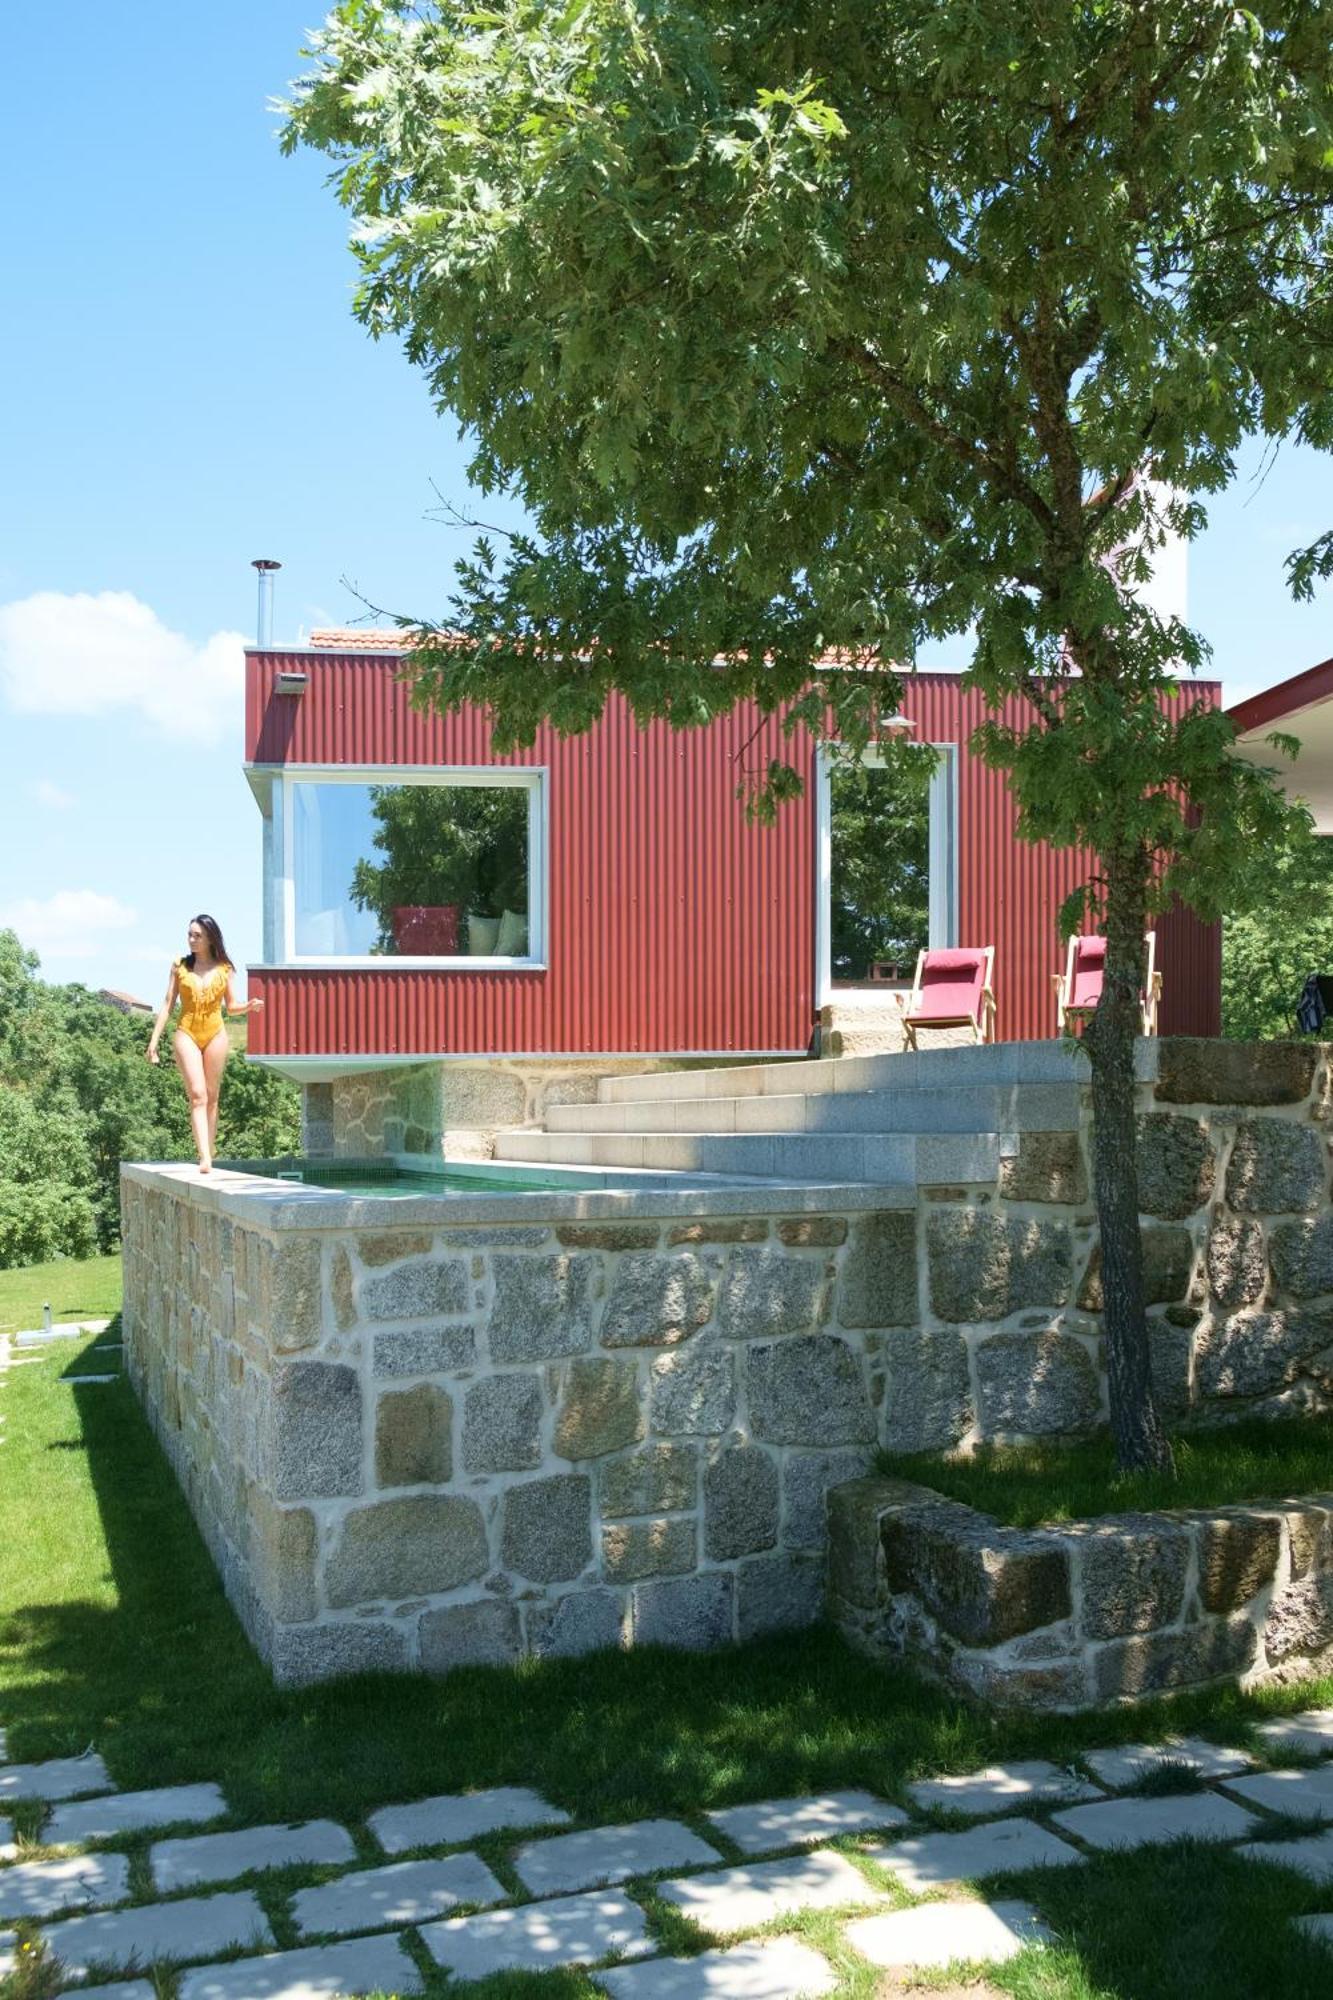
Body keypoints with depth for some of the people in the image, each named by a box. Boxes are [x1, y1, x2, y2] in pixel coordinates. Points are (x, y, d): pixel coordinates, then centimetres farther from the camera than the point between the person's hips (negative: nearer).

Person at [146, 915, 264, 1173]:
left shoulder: (224, 968, 6)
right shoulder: (180, 966, 5)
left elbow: (231, 1006, 10)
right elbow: (168, 1004, 6)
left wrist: (249, 1006, -12)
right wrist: (154, 1039, 1)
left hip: (215, 1034, 1)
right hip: (186, 1035, -1)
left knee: (211, 1098, 5)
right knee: (197, 1096, -13)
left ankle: (209, 1156, 12)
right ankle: (204, 1159, -21)